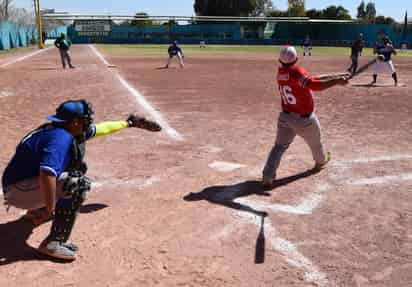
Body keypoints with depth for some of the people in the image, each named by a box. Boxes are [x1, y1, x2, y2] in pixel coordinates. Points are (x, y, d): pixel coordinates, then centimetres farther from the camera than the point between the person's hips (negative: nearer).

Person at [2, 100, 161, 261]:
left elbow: (100, 129, 19)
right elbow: (46, 174, -40)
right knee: (78, 184, -26)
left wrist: (129, 122, 29)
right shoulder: (61, 138, -26)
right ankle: (53, 243, -21)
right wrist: (50, 209, -31)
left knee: (78, 166, 22)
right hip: (18, 191, -10)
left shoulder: (64, 129, 4)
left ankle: (36, 211, 29)